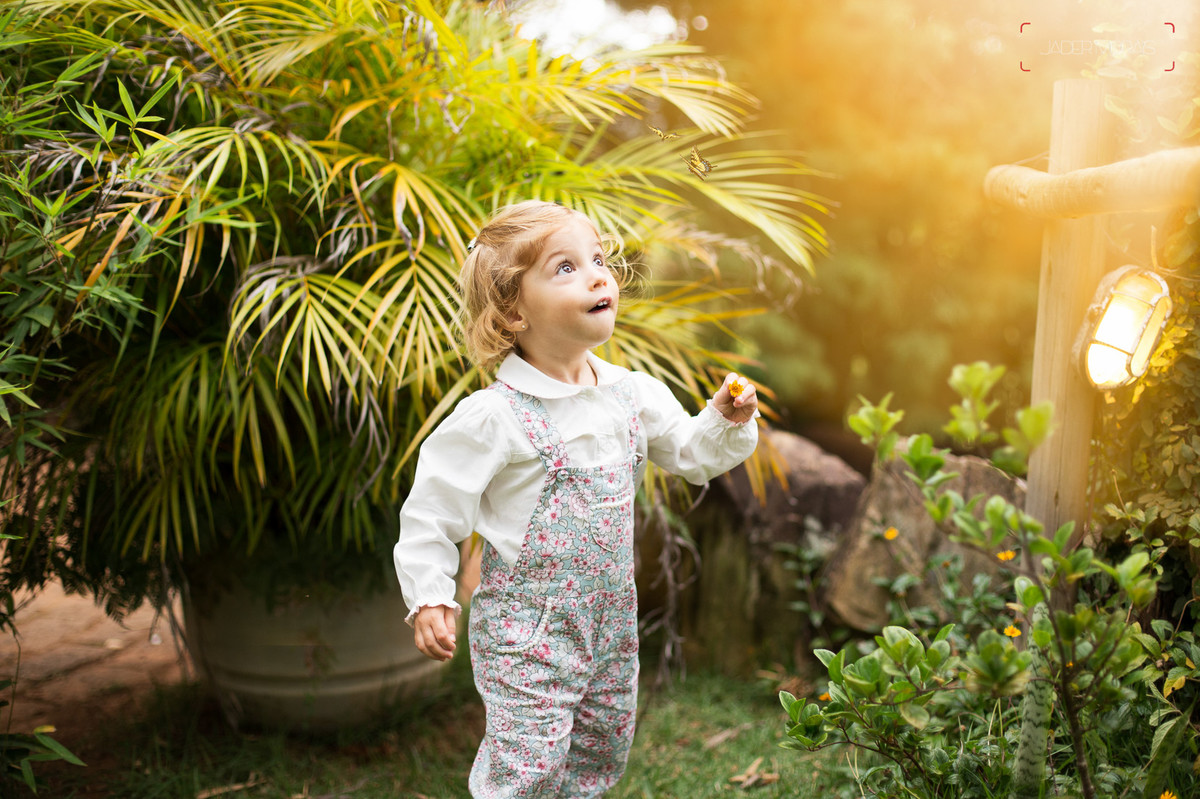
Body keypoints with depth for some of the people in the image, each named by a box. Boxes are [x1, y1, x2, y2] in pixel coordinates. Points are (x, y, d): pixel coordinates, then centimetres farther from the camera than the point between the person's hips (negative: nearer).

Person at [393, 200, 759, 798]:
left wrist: (726, 421, -6)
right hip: (528, 628, -6)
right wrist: (429, 598, -17)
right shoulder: (493, 417, -19)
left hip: (612, 617, 6)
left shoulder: (633, 395, -1)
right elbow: (430, 511, -13)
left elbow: (690, 453, 13)